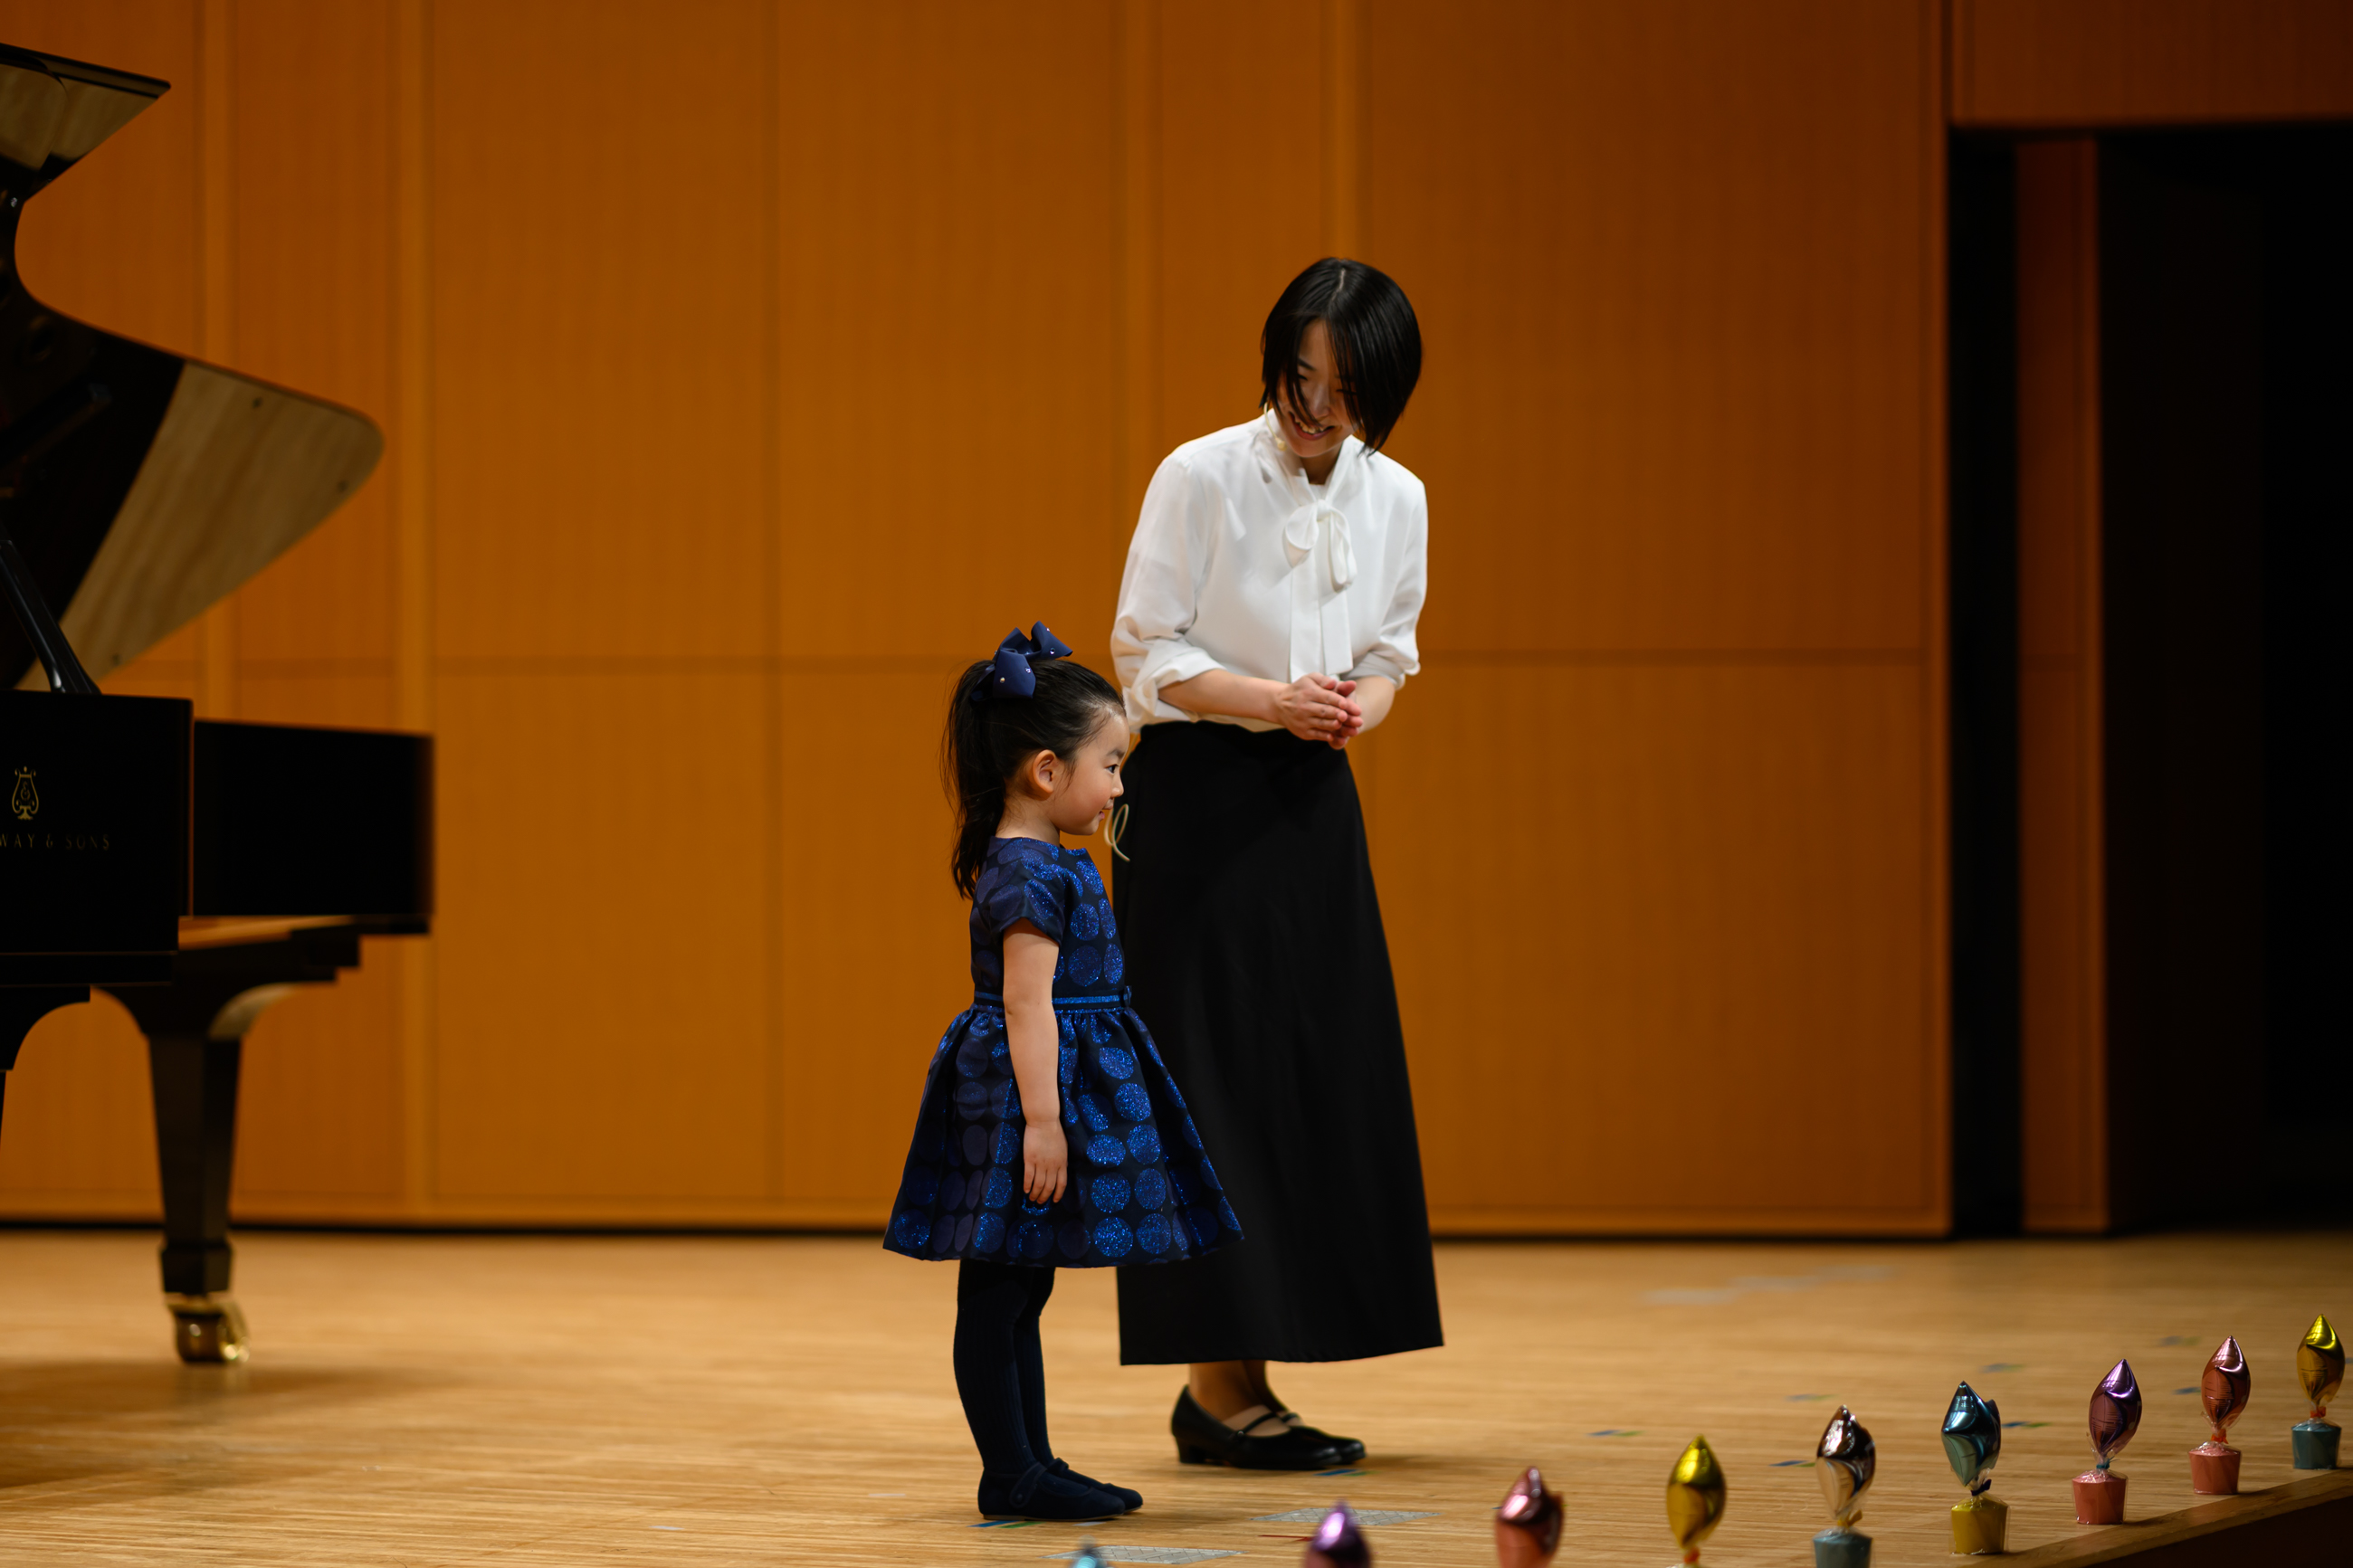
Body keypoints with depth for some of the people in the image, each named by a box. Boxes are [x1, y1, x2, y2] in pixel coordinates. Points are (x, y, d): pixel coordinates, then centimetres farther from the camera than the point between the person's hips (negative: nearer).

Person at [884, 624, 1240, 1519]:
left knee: (1019, 1291, 13)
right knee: (998, 1291, -4)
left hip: (1057, 1087, 11)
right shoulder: (1033, 874, -17)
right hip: (1029, 1086, -11)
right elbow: (1026, 1005, -22)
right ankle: (1009, 1475, -1)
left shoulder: (1029, 864, 14)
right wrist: (1042, 1119, -25)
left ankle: (1029, 1468, 19)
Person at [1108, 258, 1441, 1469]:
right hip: (1199, 795, -5)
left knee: (1319, 1083, 4)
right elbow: (1147, 653, -8)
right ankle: (1218, 1384, -2)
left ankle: (1238, 1384, 12)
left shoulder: (1396, 499, 4)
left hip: (1313, 803, 6)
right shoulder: (1199, 480, -11)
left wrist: (1359, 707, -9)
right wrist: (1271, 701, -22)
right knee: (1214, 1078, -6)